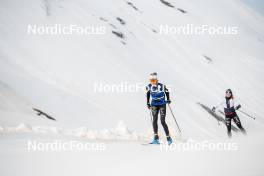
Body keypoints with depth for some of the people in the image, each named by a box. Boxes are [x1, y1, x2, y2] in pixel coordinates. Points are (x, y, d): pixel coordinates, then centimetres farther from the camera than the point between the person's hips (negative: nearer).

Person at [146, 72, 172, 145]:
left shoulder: (162, 86, -15)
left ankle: (168, 138, 1)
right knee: (154, 120, -9)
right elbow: (148, 94, 12)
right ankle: (156, 138, -5)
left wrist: (168, 99, -1)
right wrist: (148, 103, 10)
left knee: (162, 121, -8)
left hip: (162, 105, -3)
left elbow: (167, 92, 5)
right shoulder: (149, 87, -7)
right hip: (154, 105, 3)